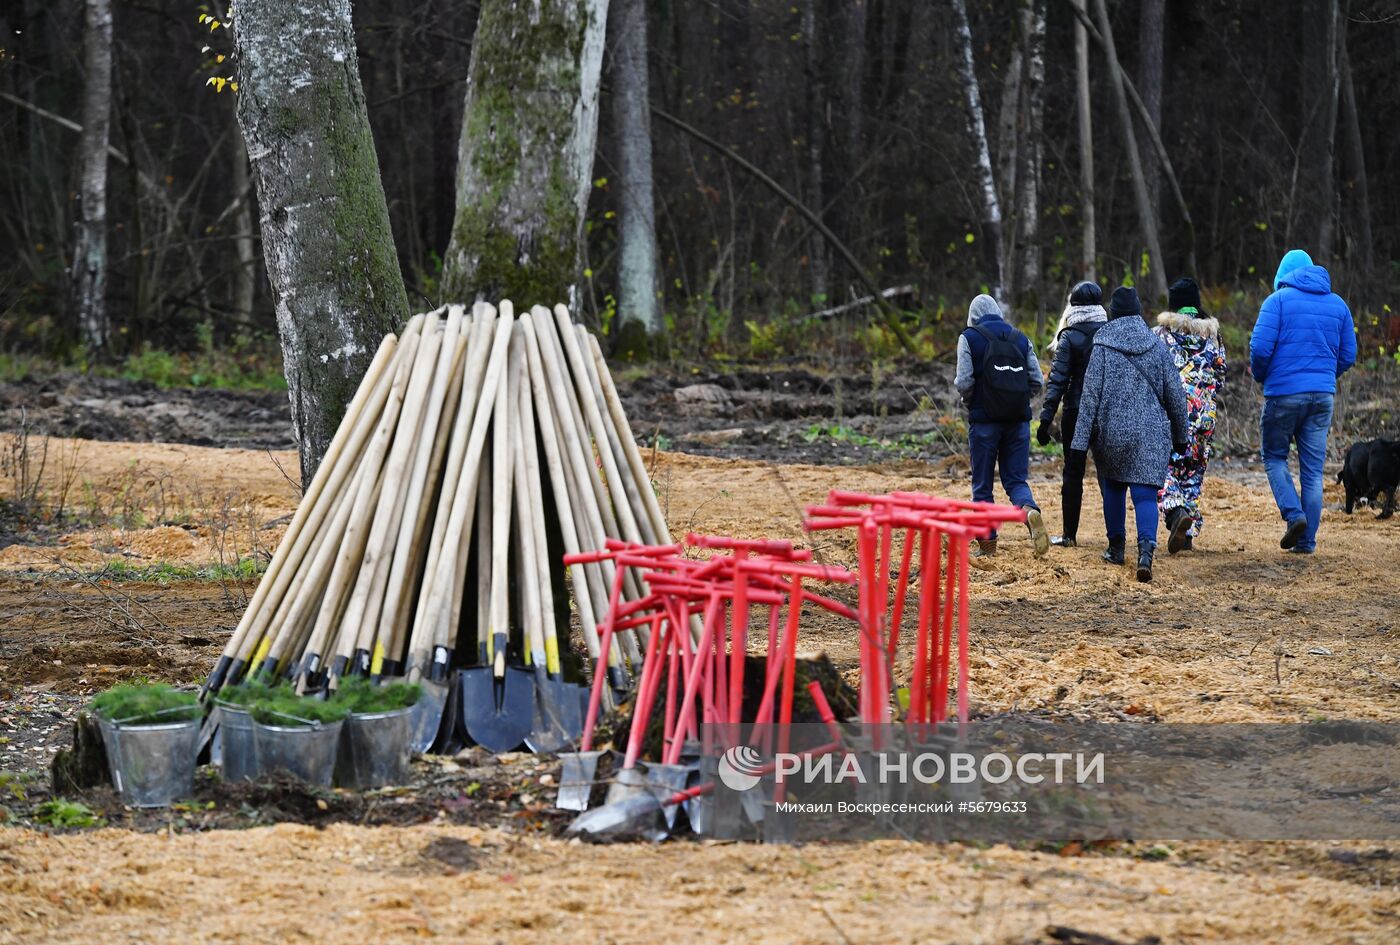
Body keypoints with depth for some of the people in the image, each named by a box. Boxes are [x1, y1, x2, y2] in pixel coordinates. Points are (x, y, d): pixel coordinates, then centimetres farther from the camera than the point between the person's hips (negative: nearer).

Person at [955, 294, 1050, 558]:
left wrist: (969, 399, 10)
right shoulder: (1020, 338, 9)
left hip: (984, 420, -3)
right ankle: (1031, 511, -23)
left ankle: (988, 543, 9)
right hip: (1018, 419, 3)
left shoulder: (970, 338, -2)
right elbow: (1037, 381, 5)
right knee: (1015, 479, 8)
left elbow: (964, 382, -10)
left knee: (982, 485, 8)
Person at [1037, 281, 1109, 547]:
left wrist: (1046, 418, -11)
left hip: (1076, 413, -3)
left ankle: (1069, 533, 7)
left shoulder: (1069, 338, -8)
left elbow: (1057, 381, -12)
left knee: (1072, 473, 6)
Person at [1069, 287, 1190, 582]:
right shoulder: (1157, 346, 3)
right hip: (1151, 434, 1)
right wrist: (1181, 434, 17)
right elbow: (1175, 394, 6)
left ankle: (1116, 548, 27)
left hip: (1112, 431, -1)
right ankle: (1146, 549, -25)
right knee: (1145, 493, -4)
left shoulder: (1103, 348, -4)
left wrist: (1081, 441, -5)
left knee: (1113, 489, 18)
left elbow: (1090, 396, -6)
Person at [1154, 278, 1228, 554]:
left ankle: (1177, 513, -29)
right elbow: (1220, 379, 11)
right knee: (1193, 471, 12)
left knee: (1167, 468, -2)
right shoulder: (1212, 336, 9)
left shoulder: (1161, 334, -2)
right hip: (1204, 413, 4)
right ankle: (1188, 532, 10)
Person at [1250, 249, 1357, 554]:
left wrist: (1259, 375, 7)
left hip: (1284, 392, -4)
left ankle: (1293, 514, -8)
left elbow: (1260, 346, -12)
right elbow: (1348, 356, 11)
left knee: (1274, 457, 13)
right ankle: (1307, 540, 5)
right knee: (1313, 468, 7)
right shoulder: (1337, 304, 10)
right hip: (1323, 394, 4)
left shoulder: (1278, 299, -4)